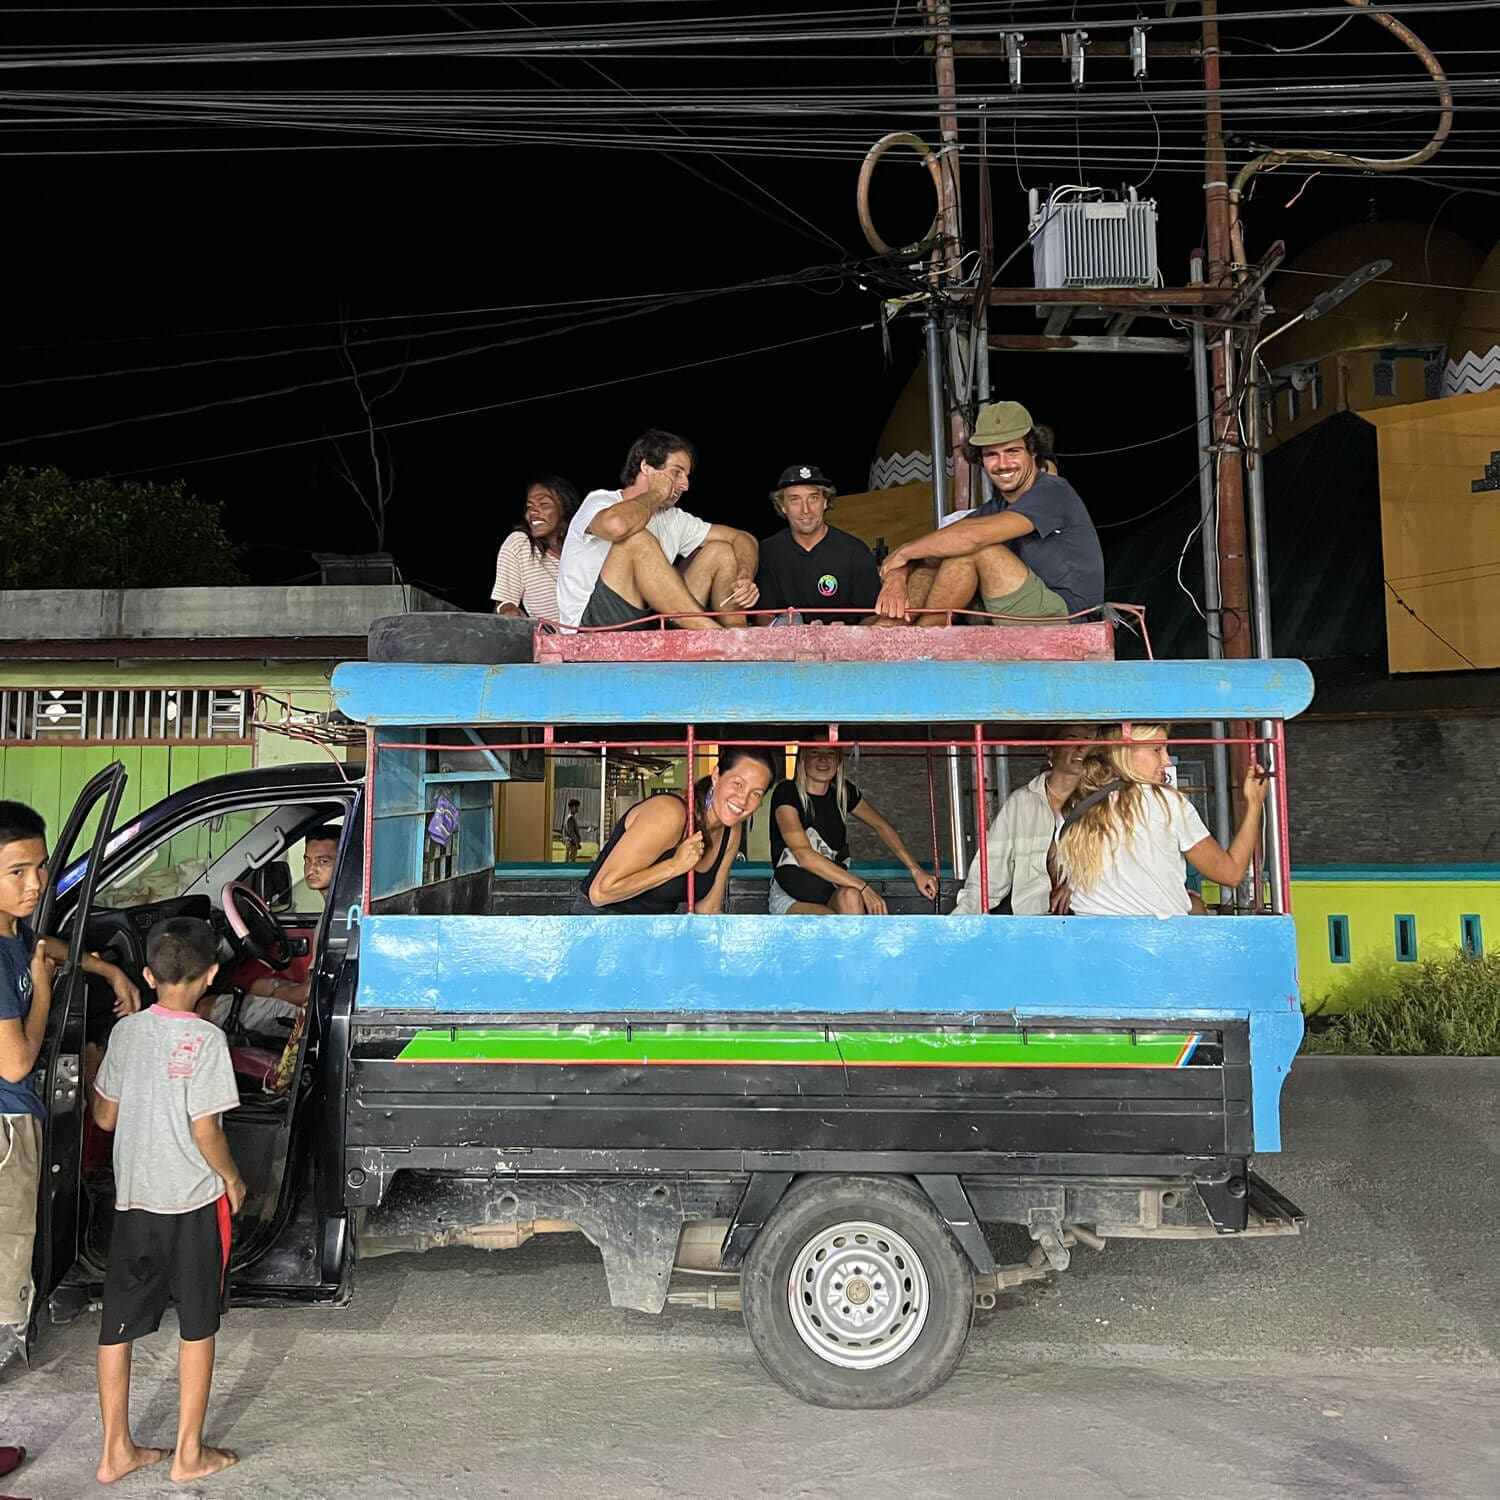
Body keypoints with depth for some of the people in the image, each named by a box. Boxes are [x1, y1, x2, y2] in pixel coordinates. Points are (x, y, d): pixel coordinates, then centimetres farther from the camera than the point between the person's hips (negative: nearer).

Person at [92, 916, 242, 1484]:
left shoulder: (126, 1030, -2)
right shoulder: (205, 1039, -18)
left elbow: (105, 1116, 6)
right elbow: (205, 1130, -18)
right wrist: (233, 1179, -2)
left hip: (132, 1200, 5)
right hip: (194, 1202, -4)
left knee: (117, 1325, 15)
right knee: (197, 1327, 10)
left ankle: (117, 1450, 25)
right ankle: (189, 1453, 19)